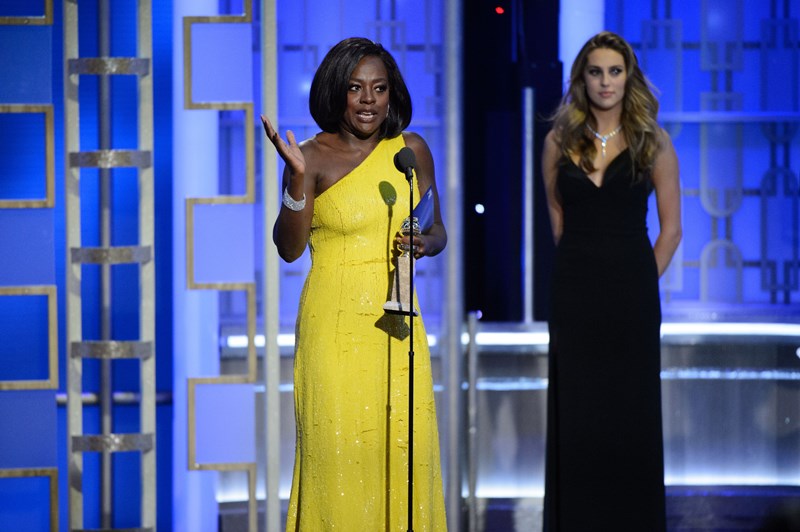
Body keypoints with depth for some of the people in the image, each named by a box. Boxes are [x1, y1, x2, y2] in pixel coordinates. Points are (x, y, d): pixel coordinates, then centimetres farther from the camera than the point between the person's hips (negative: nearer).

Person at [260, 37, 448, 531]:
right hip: (335, 323, -3)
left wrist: (424, 243, -7)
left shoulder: (412, 150, 8)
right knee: (339, 447, -5)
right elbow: (289, 248, -8)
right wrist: (297, 177, -20)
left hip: (396, 323, 3)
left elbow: (438, 232, 16)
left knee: (404, 444, -1)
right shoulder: (314, 157, -2)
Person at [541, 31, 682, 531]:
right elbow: (558, 221, 13)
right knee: (576, 413, 3)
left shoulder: (652, 142, 0)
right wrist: (586, 266, 9)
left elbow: (671, 228, 2)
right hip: (575, 290, 2)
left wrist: (642, 283, 1)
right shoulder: (559, 142, 5)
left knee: (632, 411, 2)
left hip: (631, 289, -1)